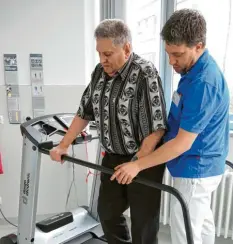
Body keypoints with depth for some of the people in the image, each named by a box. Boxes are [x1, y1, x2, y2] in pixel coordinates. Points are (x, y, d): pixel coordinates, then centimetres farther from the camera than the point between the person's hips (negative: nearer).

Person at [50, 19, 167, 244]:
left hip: (144, 159, -6)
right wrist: (63, 146, 9)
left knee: (143, 221, 10)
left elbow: (157, 127, -22)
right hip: (113, 157, 7)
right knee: (107, 211, 21)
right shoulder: (100, 72, 2)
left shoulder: (145, 74, -19)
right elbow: (84, 112, 9)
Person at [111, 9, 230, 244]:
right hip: (201, 167, 10)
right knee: (201, 222, 26)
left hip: (194, 171, -10)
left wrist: (138, 165, -21)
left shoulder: (203, 83, -28)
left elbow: (182, 143, -26)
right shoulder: (198, 70, 4)